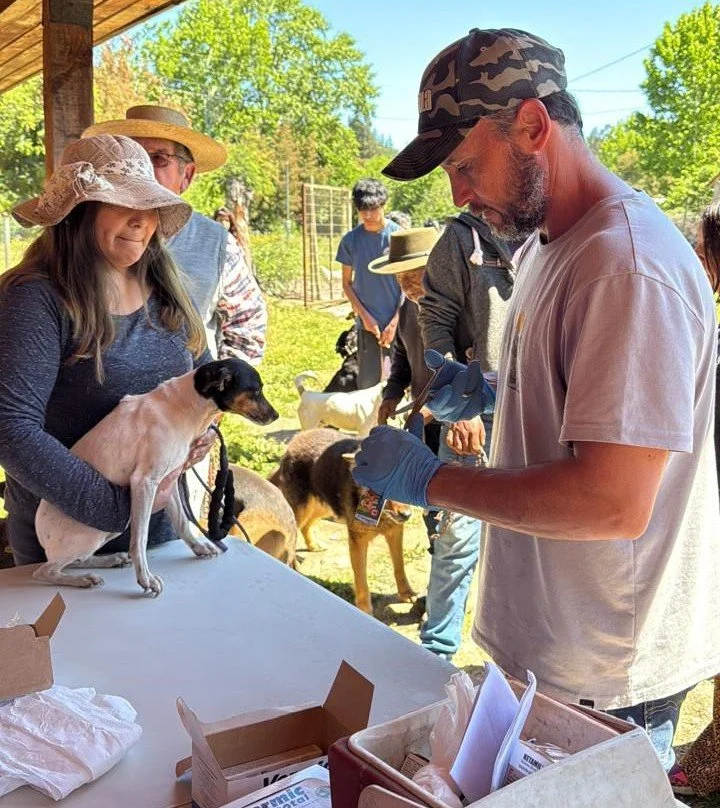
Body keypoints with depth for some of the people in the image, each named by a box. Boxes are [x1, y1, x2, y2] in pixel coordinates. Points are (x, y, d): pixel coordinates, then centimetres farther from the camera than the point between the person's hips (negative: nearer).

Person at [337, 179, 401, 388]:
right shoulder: (351, 239, 1)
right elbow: (347, 283, 8)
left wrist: (395, 322, -7)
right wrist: (364, 315, -4)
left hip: (398, 323, -1)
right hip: (367, 323, 1)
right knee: (367, 383, 3)